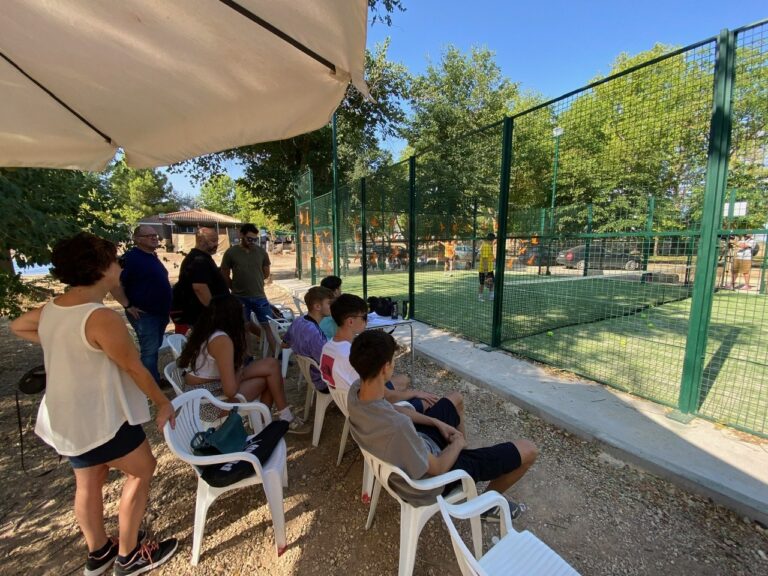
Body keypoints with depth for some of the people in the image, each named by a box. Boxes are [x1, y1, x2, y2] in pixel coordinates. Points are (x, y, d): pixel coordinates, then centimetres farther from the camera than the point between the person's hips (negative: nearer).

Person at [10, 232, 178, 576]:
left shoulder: (51, 309, -1)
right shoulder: (103, 318, -27)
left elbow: (18, 326, 22)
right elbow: (135, 368, -19)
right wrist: (163, 403, -7)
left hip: (66, 417, 8)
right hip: (101, 419, -8)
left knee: (89, 482, 24)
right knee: (142, 470, 12)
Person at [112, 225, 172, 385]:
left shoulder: (153, 257, 13)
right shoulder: (130, 257, -14)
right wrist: (128, 306, -19)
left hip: (159, 312, 9)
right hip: (144, 314, -9)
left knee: (155, 348, 17)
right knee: (150, 350, -3)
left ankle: (156, 380, 29)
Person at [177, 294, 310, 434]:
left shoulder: (204, 331, 5)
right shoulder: (221, 339, -22)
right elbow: (230, 390, -25)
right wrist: (239, 374, -8)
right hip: (208, 401, -8)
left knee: (271, 365, 5)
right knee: (270, 369, -3)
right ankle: (285, 419, 13)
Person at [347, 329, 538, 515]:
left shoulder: (355, 390, -18)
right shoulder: (397, 426, -42)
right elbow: (437, 469, -25)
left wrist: (436, 423, 1)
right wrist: (458, 443, -5)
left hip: (418, 443, 7)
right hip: (431, 476, -7)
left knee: (454, 401, 28)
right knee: (528, 450, 0)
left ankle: (465, 455, 43)